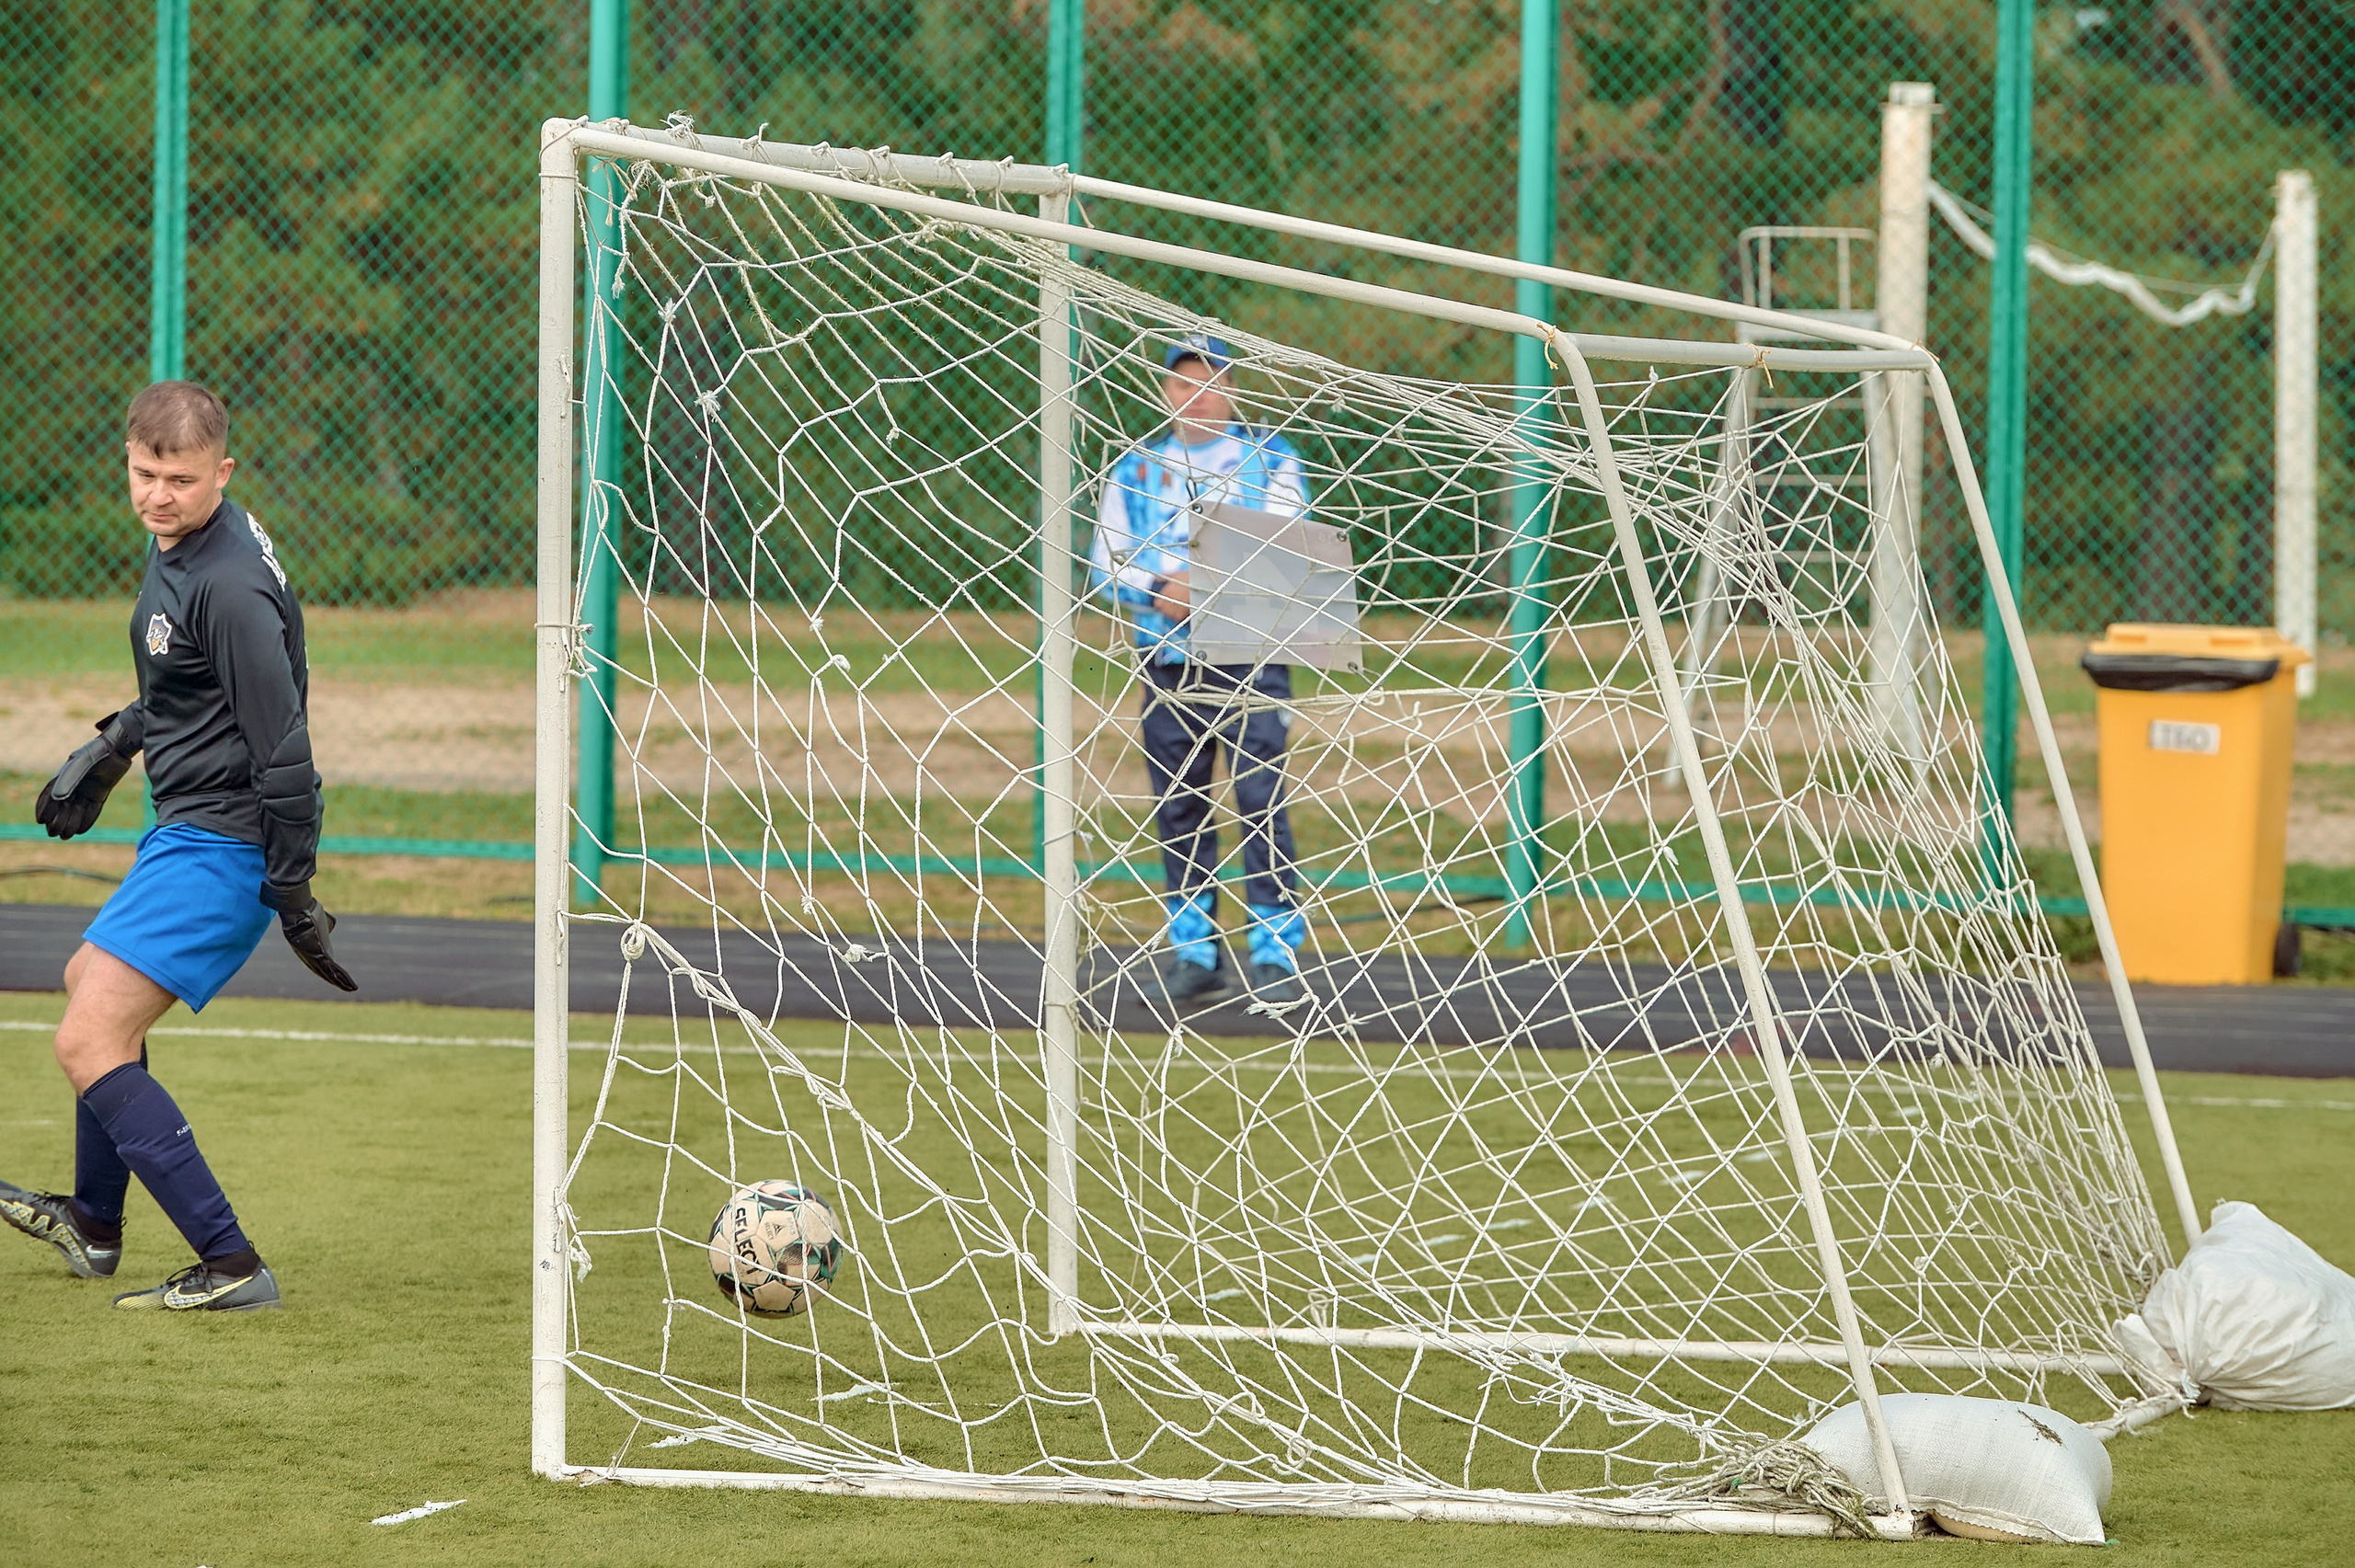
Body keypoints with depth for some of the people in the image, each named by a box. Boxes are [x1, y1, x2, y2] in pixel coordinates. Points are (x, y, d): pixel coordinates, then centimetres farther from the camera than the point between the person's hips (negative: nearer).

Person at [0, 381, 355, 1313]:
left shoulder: (230, 587, -26)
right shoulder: (175, 542, 6)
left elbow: (283, 745, -24)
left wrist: (292, 889, -21)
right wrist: (110, 751, 27)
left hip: (222, 843, -11)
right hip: (187, 828, 11)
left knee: (87, 1043, -15)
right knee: (90, 983, 29)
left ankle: (232, 1267, -18)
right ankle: (94, 1223, 48)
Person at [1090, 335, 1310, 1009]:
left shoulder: (1270, 460, 7)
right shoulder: (1134, 469, 15)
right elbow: (1108, 561, 8)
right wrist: (1161, 591, -12)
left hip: (1249, 655, -3)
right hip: (1166, 658, 3)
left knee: (1260, 797, -11)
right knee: (1177, 807, 4)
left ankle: (1276, 953, -9)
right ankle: (1195, 953, 12)